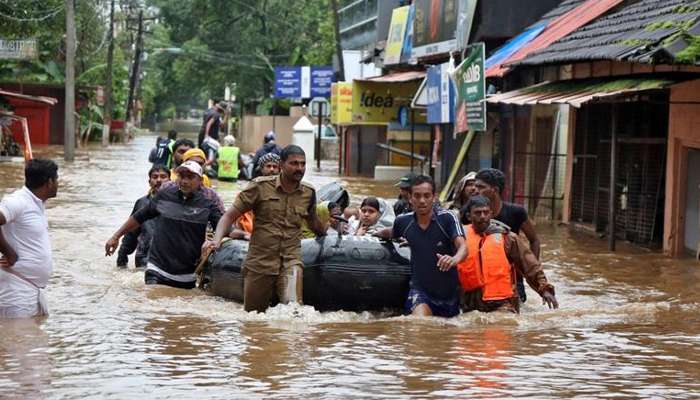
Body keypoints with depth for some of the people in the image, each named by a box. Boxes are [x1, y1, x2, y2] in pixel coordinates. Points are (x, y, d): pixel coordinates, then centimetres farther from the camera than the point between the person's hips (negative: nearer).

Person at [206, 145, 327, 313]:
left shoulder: (308, 193, 6)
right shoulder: (260, 186, -4)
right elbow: (230, 215, -5)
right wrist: (217, 240, -18)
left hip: (290, 261, 1)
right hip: (259, 261, -1)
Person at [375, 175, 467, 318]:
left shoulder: (447, 218, -15)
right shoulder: (403, 222, -3)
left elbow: (462, 247, -29)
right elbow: (391, 233, 22)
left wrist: (455, 259, -49)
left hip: (448, 290, 0)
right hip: (419, 288, 0)